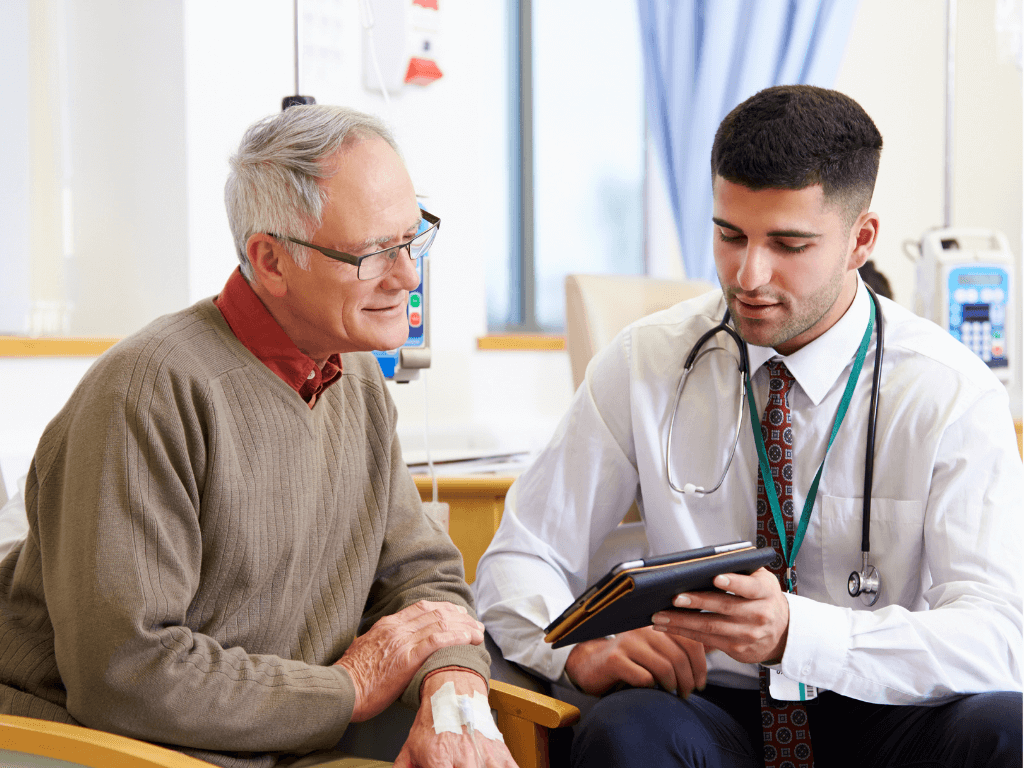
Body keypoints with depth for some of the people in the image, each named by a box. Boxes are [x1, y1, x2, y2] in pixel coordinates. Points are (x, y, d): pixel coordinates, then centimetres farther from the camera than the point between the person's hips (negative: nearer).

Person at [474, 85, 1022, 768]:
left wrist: (794, 631, -35)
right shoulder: (643, 366, -2)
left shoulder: (952, 392, -7)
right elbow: (519, 559, 1)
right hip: (706, 710, 0)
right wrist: (582, 650, -23)